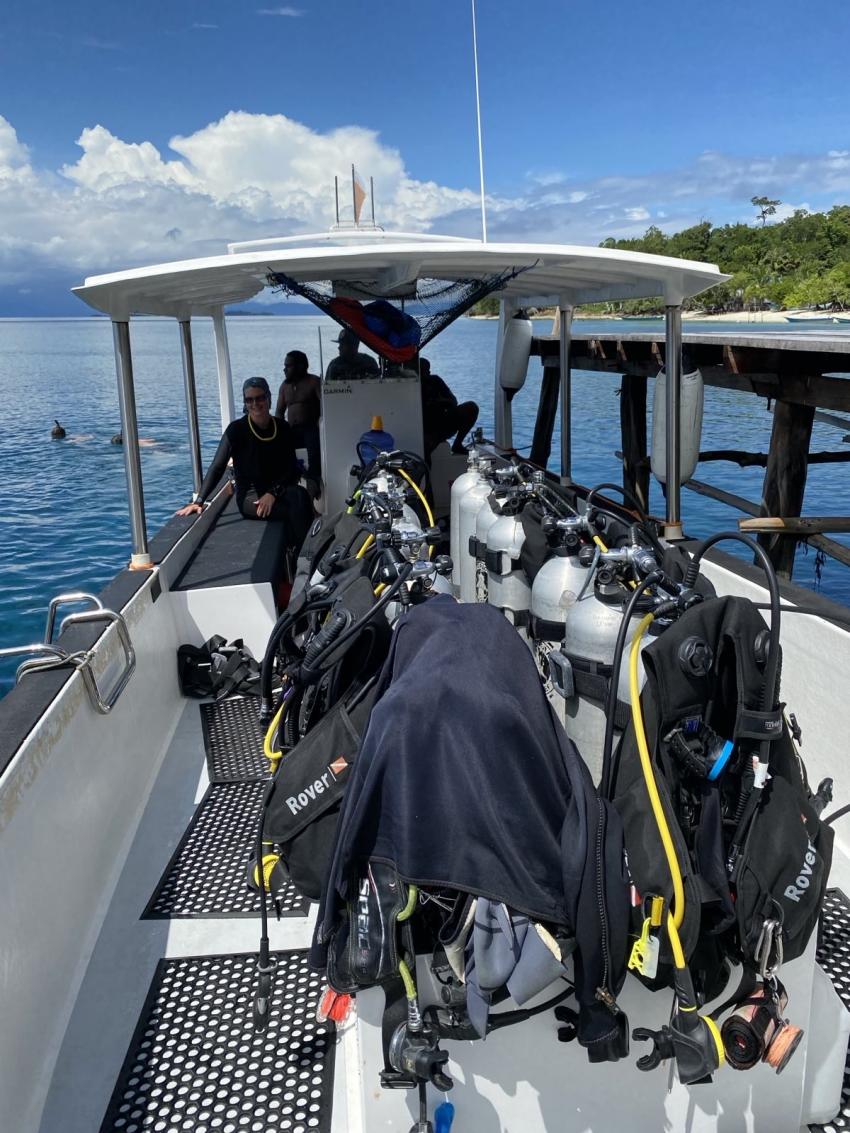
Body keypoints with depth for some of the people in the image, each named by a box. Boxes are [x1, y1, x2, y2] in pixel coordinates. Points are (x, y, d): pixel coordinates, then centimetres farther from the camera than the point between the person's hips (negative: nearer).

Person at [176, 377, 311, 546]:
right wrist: (198, 501, -22)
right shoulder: (237, 429, -8)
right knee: (298, 510, -29)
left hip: (278, 490, 4)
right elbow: (217, 467, -12)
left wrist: (273, 492, -14)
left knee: (299, 495, -31)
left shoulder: (282, 428, 3)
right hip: (250, 496, -4)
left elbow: (292, 468, 3)